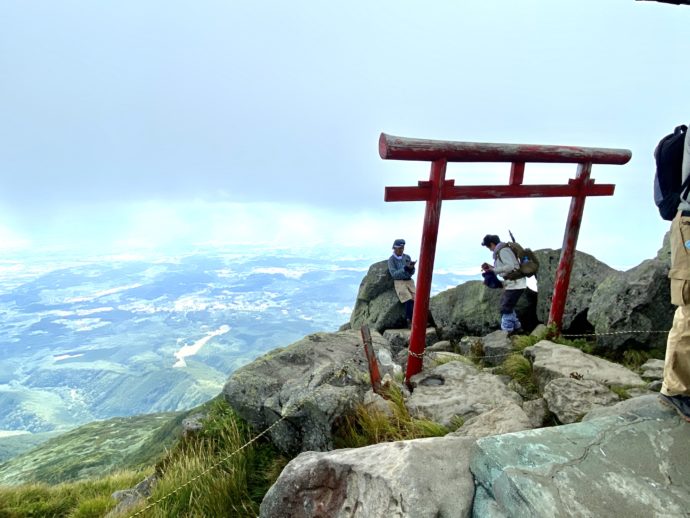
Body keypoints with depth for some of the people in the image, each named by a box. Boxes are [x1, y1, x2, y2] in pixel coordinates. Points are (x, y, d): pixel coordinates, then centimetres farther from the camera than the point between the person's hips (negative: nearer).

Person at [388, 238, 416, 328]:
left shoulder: (407, 257, 10)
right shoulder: (391, 259, -1)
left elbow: (412, 273, 9)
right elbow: (394, 274, -12)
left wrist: (411, 268, -14)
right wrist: (406, 268, -21)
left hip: (409, 281, 4)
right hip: (399, 282, -4)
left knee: (415, 299, -21)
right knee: (409, 300, -25)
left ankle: (410, 321, -16)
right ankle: (409, 322, -13)